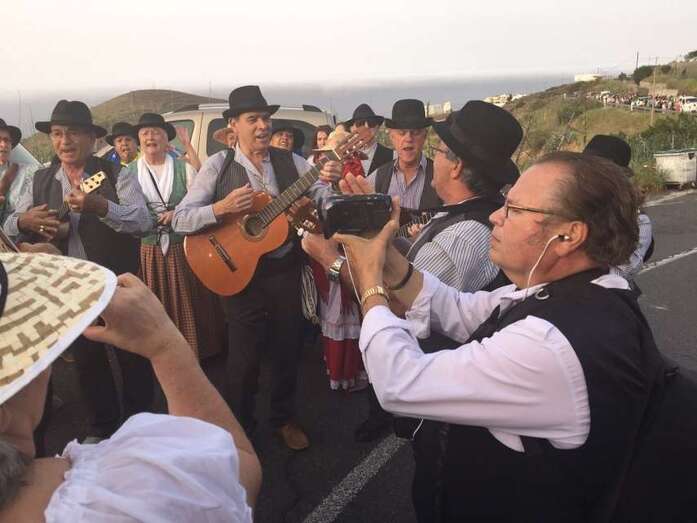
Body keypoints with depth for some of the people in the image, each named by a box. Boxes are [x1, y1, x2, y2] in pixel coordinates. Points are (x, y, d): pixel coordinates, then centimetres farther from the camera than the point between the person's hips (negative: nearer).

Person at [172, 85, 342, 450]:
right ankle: (239, 427, 32)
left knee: (288, 349, 14)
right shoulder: (218, 166, -6)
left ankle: (284, 418, 38)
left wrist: (331, 182, -23)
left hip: (287, 270, 3)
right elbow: (180, 219, -10)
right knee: (244, 356, 7)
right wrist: (222, 208, -26)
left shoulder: (291, 161, 2)